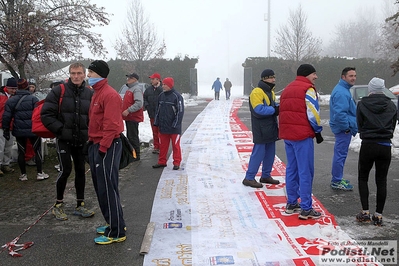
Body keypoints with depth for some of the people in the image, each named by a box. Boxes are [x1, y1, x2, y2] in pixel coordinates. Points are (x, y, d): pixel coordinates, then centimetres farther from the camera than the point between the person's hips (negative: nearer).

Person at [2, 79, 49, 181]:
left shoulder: (11, 100, 2)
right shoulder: (33, 99, -10)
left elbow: (6, 117, 1)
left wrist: (6, 130, 8)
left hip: (19, 131, 3)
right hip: (33, 130, -3)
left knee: (21, 152, 11)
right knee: (37, 150, 8)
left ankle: (23, 174, 18)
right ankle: (40, 173, 10)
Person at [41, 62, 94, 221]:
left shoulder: (89, 93, 3)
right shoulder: (59, 91, -7)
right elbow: (46, 114, -8)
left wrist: (90, 132, -2)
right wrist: (60, 129, -13)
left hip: (82, 140, 4)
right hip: (64, 139, -4)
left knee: (81, 170, 9)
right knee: (65, 170, -7)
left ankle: (80, 206, 22)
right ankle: (58, 205, 13)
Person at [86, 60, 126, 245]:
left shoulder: (110, 95, -15)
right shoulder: (97, 93, 17)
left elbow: (111, 125, -21)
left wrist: (102, 148, -21)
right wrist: (93, 144, 15)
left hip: (107, 146, -10)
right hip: (96, 145, 10)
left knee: (108, 189, -6)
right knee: (101, 188, 16)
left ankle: (116, 232, 4)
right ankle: (112, 224, 29)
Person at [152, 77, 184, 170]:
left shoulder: (177, 96, -9)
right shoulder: (161, 95, 10)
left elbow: (180, 111, -11)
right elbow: (158, 109, 17)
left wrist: (175, 124, -15)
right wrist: (156, 122, 10)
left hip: (174, 127, -6)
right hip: (163, 126, 6)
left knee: (175, 145, 3)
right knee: (162, 145, 11)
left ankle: (177, 163, 12)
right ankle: (162, 162, 22)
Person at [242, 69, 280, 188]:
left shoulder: (271, 92, 16)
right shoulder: (257, 92, -15)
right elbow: (259, 110, -25)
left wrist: (279, 107, -4)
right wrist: (274, 110, -19)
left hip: (271, 129, 9)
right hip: (261, 130, -9)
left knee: (270, 153, 14)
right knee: (258, 153, -7)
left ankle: (266, 176, 27)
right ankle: (249, 178, 2)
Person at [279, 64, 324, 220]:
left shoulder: (287, 89, 18)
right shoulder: (308, 89, -7)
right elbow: (312, 113, -12)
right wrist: (318, 131, 0)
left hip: (287, 134, 9)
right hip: (302, 135, -8)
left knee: (291, 169, 15)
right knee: (305, 172, -5)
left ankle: (291, 204, 21)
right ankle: (306, 209, -3)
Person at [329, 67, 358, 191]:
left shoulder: (343, 90, 15)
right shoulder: (341, 92, -20)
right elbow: (339, 113, -28)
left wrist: (350, 126, 21)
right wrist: (346, 127, -18)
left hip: (344, 128, 11)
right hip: (344, 129, -11)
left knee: (340, 154, 17)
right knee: (340, 154, -3)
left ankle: (337, 178, 27)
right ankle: (337, 182, 6)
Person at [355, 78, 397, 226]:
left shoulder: (362, 104, -5)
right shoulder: (391, 106, 2)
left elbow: (359, 125, 1)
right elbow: (393, 126, 7)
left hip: (368, 145, -2)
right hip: (385, 147, 2)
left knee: (363, 178, 13)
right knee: (381, 181, 9)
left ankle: (365, 213, 9)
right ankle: (378, 216, 12)